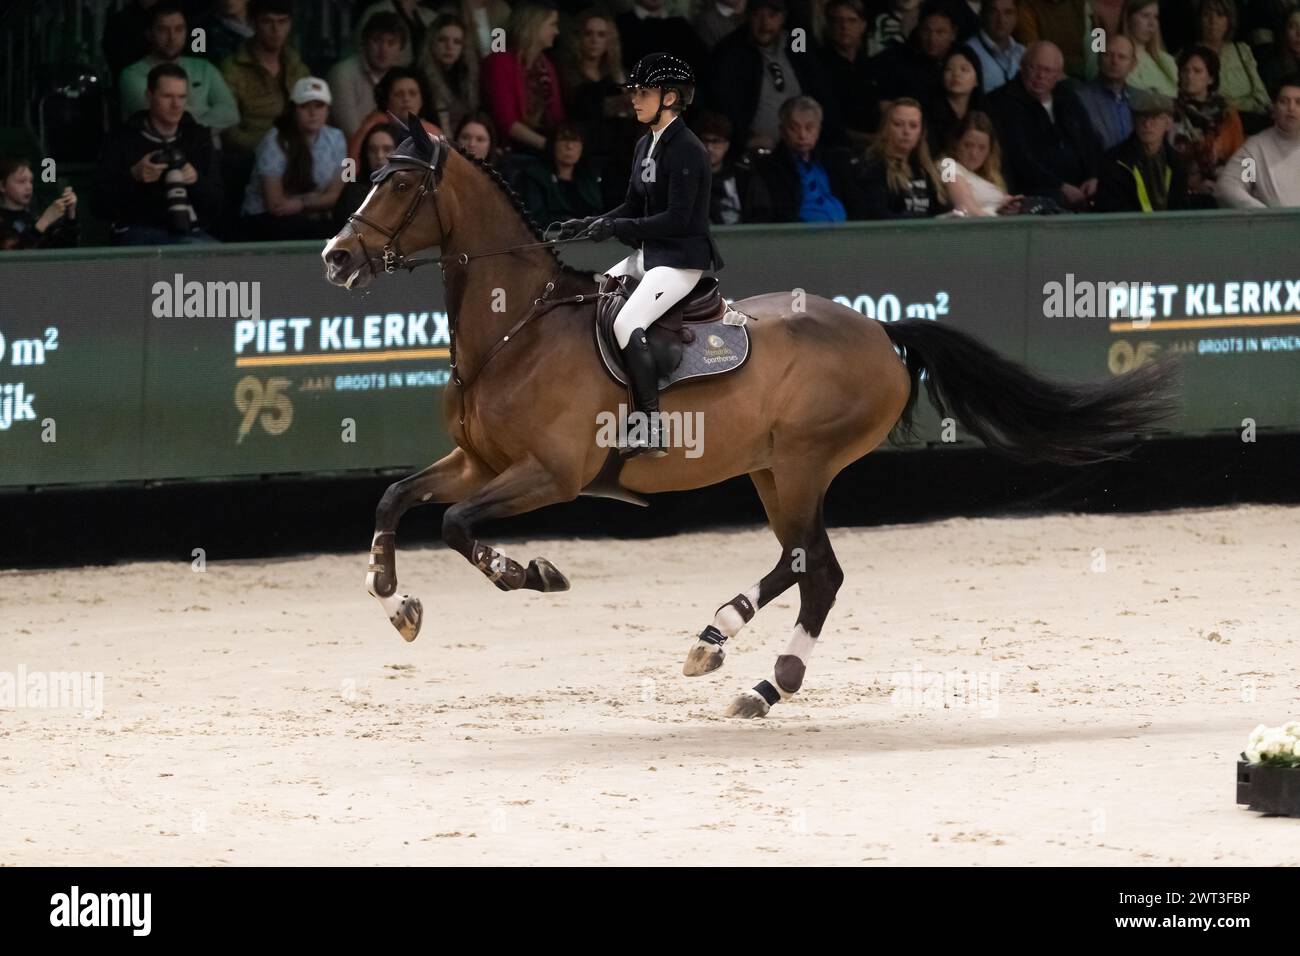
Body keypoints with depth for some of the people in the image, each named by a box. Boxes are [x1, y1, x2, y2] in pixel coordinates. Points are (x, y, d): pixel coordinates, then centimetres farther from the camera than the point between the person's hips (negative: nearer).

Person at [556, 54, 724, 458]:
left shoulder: (686, 150, -16)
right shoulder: (646, 146, 12)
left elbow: (677, 219, -21)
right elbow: (632, 208, 17)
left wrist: (617, 227, -22)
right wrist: (588, 225, 2)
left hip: (682, 258, -10)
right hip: (647, 256, 10)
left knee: (626, 325, -26)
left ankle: (652, 434, -25)